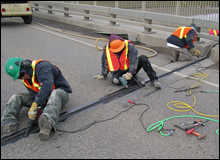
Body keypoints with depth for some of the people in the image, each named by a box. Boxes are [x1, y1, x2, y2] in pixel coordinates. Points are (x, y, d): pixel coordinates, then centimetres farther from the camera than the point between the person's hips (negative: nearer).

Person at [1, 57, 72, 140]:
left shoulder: (42, 66, -24)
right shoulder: (25, 78, 1)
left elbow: (47, 84, -39)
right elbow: (34, 93, -6)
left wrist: (35, 104, -45)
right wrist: (36, 109, -25)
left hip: (60, 92, -7)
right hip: (41, 97, 7)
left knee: (55, 93, -43)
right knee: (16, 97, -7)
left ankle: (48, 122, -68)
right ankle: (7, 122, -28)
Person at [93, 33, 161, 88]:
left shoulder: (129, 46, -17)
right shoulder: (106, 50, -9)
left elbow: (134, 61, -23)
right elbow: (105, 64, 6)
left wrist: (130, 73, -33)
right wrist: (103, 75, 10)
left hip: (130, 70, -1)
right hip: (118, 72, 1)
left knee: (143, 58, -25)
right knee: (115, 80, -35)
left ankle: (154, 79, -22)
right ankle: (137, 81, -27)